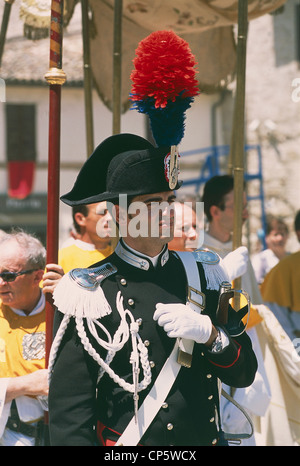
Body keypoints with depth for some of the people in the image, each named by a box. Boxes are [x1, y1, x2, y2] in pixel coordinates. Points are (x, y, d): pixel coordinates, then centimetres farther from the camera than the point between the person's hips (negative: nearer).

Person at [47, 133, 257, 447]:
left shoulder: (204, 276, 2)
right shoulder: (87, 294, -11)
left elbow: (244, 374, 3)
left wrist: (210, 334, -13)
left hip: (207, 437, 4)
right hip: (124, 444, -4)